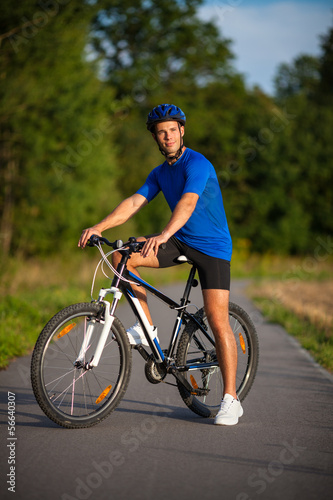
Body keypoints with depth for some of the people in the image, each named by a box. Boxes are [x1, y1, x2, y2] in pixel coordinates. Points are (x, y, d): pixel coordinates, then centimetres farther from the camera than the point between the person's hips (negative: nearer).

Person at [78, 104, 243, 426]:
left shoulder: (197, 164, -16)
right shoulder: (160, 173, 8)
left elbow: (188, 203, -32)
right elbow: (134, 203, -1)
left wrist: (163, 235, -48)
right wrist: (99, 226, -15)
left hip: (213, 247, -6)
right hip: (180, 242, 6)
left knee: (218, 322, -12)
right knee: (121, 256, -13)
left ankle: (230, 400, -4)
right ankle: (146, 327, -1)